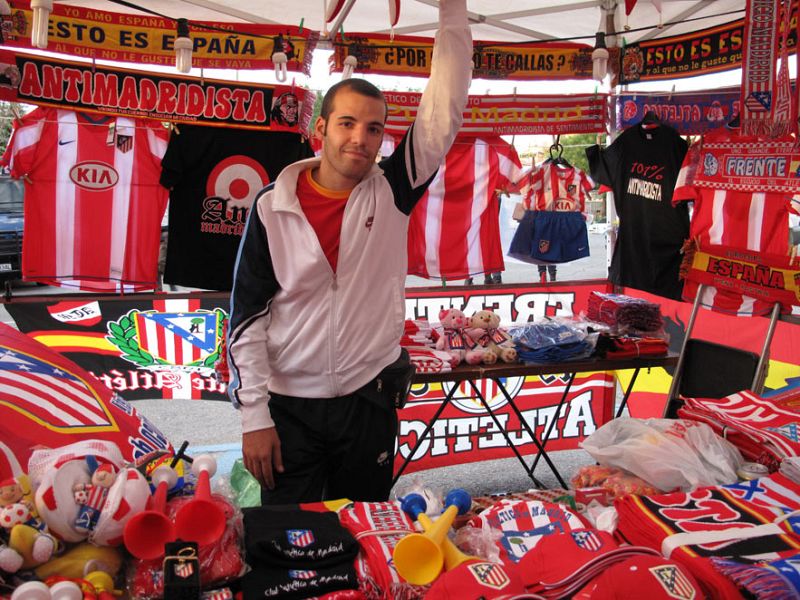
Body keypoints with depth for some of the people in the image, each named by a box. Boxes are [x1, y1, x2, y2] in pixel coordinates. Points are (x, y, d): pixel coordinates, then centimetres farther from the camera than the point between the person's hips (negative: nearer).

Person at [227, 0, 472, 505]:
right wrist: (255, 416, -7)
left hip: (370, 401, 1)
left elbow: (444, 112, -10)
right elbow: (248, 318, -4)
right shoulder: (274, 207, -6)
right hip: (289, 406, -1)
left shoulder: (391, 193, -3)